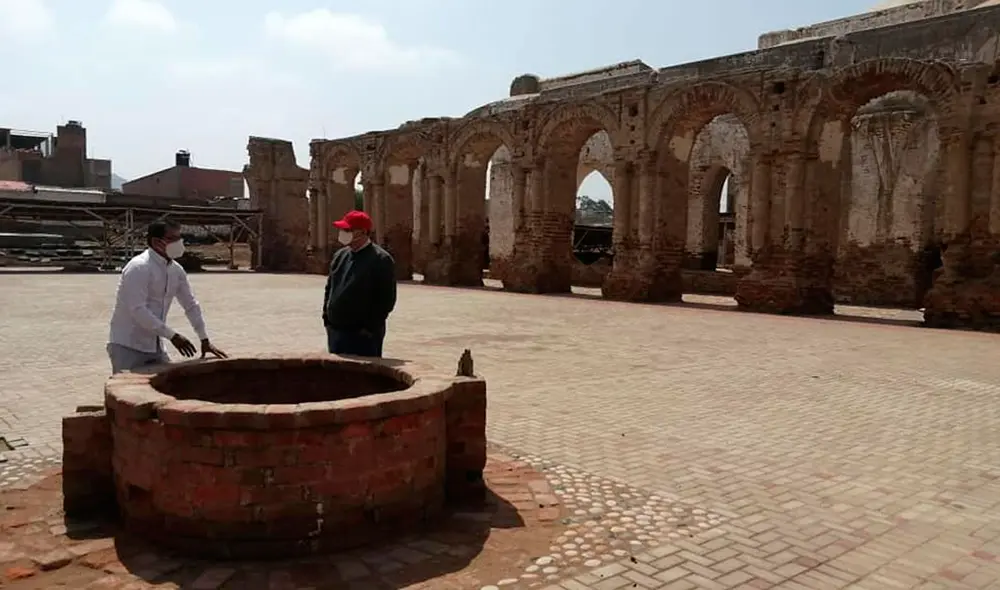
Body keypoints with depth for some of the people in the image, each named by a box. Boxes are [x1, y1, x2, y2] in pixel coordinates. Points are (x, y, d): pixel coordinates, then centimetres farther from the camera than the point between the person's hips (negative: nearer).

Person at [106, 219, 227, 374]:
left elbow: (191, 305, 12)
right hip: (127, 347, -7)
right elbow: (138, 310, -26)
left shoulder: (176, 271, 4)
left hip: (154, 347, 8)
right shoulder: (139, 268, -19)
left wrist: (204, 340, 10)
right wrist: (172, 336, -25)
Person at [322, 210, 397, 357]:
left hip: (363, 335, -7)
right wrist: (327, 317, 11)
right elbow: (329, 287, 21)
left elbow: (386, 299, -13)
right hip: (335, 331, 7)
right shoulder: (340, 255, 12)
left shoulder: (381, 260, -10)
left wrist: (370, 328, -14)